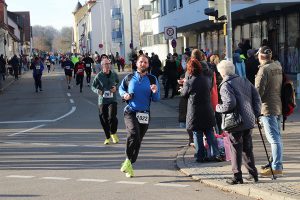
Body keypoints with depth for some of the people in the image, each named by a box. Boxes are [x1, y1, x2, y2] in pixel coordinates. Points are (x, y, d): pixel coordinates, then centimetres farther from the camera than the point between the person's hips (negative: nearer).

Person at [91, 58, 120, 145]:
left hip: (112, 99, 0)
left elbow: (118, 83, 20)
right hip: (102, 101, 0)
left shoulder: (114, 74, 2)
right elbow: (93, 86, 4)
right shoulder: (99, 76, -4)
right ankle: (107, 137, 23)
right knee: (104, 119, 4)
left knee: (112, 117, -17)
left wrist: (116, 87, -2)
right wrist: (98, 91, -16)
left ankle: (113, 133, 10)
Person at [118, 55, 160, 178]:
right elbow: (121, 88, 21)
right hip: (130, 112, -2)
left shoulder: (152, 79, 5)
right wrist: (124, 95, 0)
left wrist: (155, 92, -16)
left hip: (144, 114, 2)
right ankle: (128, 161, -14)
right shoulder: (129, 78, 4)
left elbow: (156, 99, 6)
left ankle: (129, 165, 23)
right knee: (133, 134, -27)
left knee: (138, 141, 8)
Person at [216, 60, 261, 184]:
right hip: (249, 120, 7)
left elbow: (230, 104, -24)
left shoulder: (225, 86, -13)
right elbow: (256, 97, 10)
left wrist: (218, 108, -6)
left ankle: (237, 176, 4)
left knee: (236, 149, 2)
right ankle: (253, 173, 21)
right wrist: (256, 113, 13)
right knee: (247, 148, 17)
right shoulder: (244, 81, 10)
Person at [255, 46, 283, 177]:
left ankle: (276, 167, -10)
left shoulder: (264, 69, -15)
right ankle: (277, 163, 24)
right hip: (279, 107, 9)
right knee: (277, 136, 16)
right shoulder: (278, 67, 10)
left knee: (273, 138, -9)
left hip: (267, 108, -8)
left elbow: (258, 90, -16)